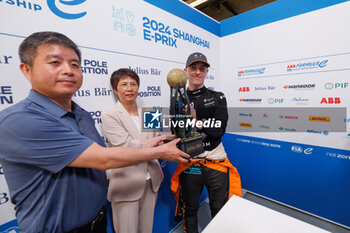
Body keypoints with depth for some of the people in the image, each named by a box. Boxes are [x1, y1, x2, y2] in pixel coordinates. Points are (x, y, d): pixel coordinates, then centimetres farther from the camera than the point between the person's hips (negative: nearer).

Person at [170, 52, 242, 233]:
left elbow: (219, 131, -10)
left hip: (216, 162, 1)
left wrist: (195, 121, -22)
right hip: (189, 163, 0)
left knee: (220, 210, 19)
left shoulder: (218, 98, 1)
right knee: (189, 209, 20)